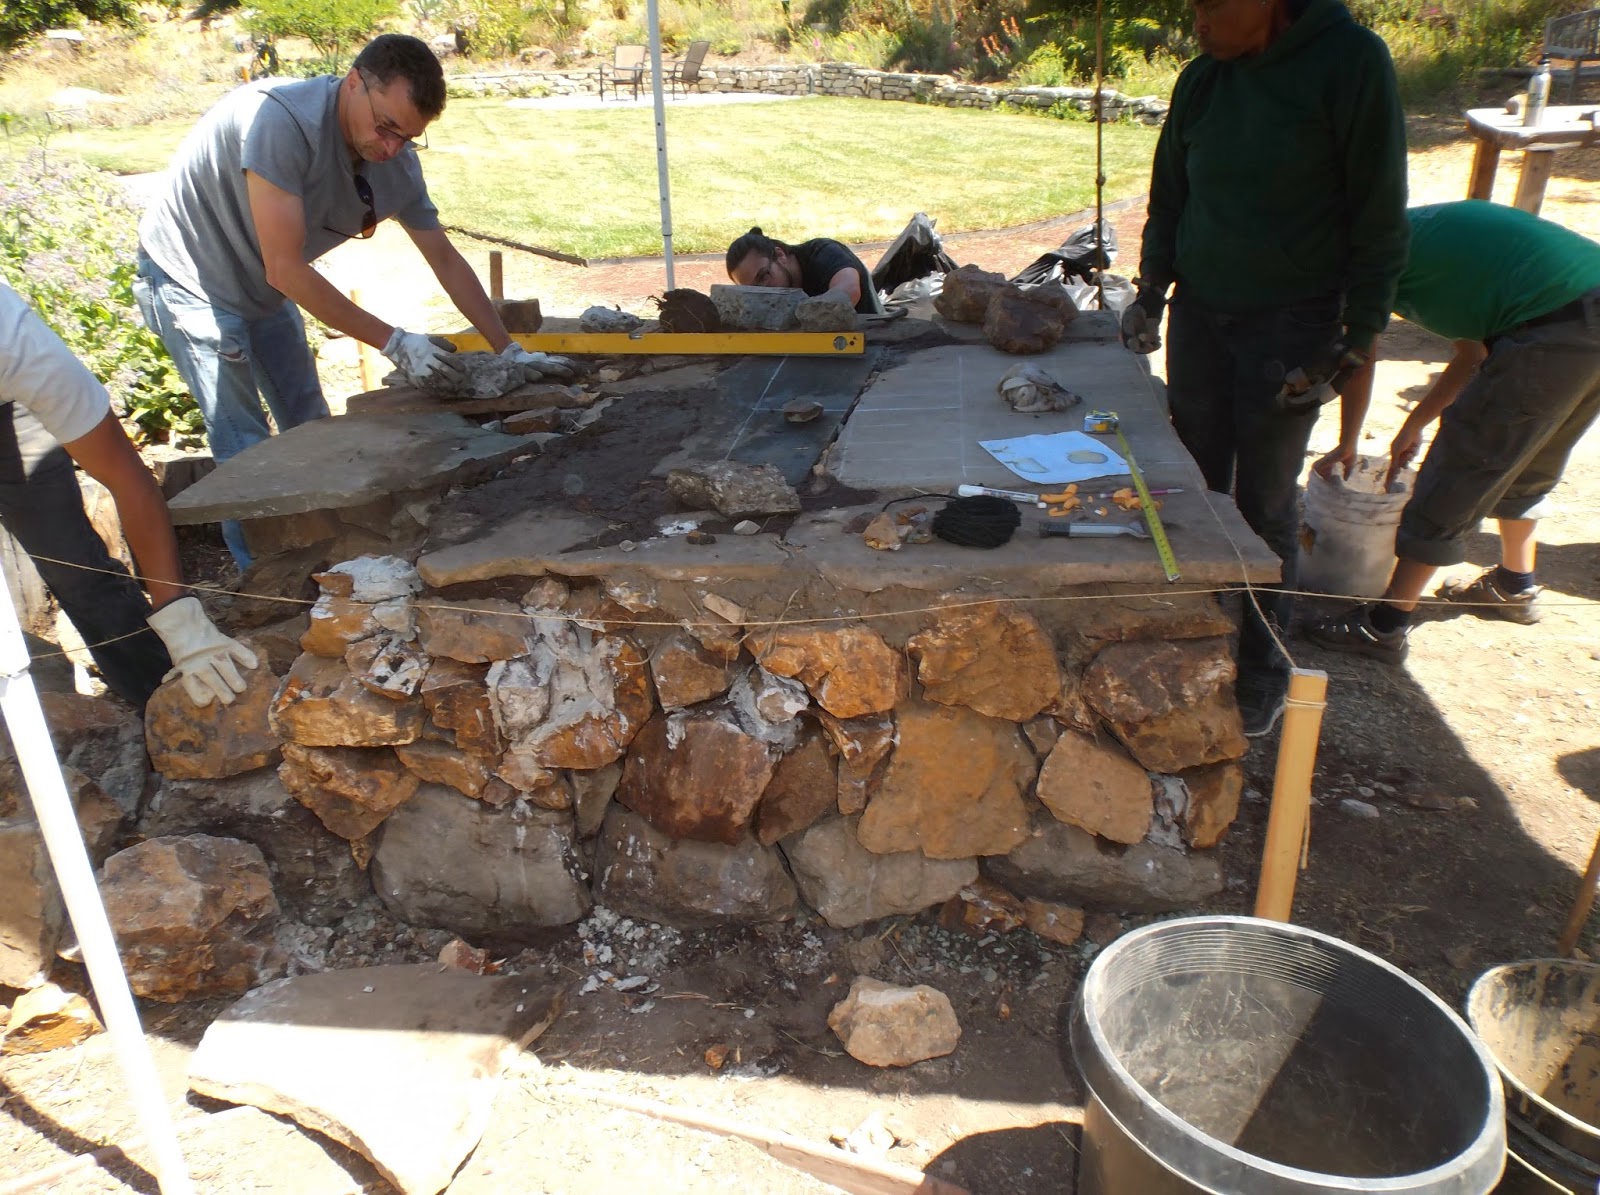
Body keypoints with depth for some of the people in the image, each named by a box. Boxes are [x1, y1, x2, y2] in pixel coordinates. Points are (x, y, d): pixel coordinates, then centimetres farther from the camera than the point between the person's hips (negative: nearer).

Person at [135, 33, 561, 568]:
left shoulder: (396, 160, -14)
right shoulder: (280, 120, -34)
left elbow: (445, 258, -3)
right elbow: (286, 270, -33)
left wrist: (509, 351, -7)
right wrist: (392, 342, -31)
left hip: (263, 289, 7)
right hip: (191, 279, -7)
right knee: (245, 446, -7)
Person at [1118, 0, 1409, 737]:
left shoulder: (1350, 61, -12)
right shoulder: (1203, 79, 3)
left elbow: (1379, 219, -10)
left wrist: (1351, 345, -11)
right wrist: (1152, 290, 7)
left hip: (1290, 325, -4)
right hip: (1199, 315, 5)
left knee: (1266, 505, 2)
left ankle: (1262, 673, 17)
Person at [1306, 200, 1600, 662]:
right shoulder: (1431, 227, 28)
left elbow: (1359, 366, 7)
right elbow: (1475, 351, 29)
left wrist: (1346, 446, 20)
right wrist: (1413, 427, 31)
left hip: (1554, 330, -9)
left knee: (1459, 473, -1)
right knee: (1528, 465, 26)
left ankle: (1386, 625, 4)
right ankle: (1516, 588, 43)